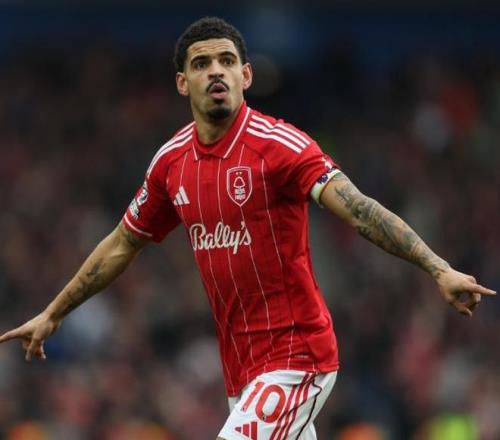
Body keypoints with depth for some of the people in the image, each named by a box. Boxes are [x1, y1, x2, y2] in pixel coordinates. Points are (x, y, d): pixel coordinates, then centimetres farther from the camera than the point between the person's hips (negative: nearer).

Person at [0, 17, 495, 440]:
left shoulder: (279, 145, -13)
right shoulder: (171, 161, 6)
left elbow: (358, 209, -25)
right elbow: (121, 246, 21)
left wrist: (439, 269, -37)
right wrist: (52, 314, 27)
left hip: (295, 357, -6)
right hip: (240, 370, 6)